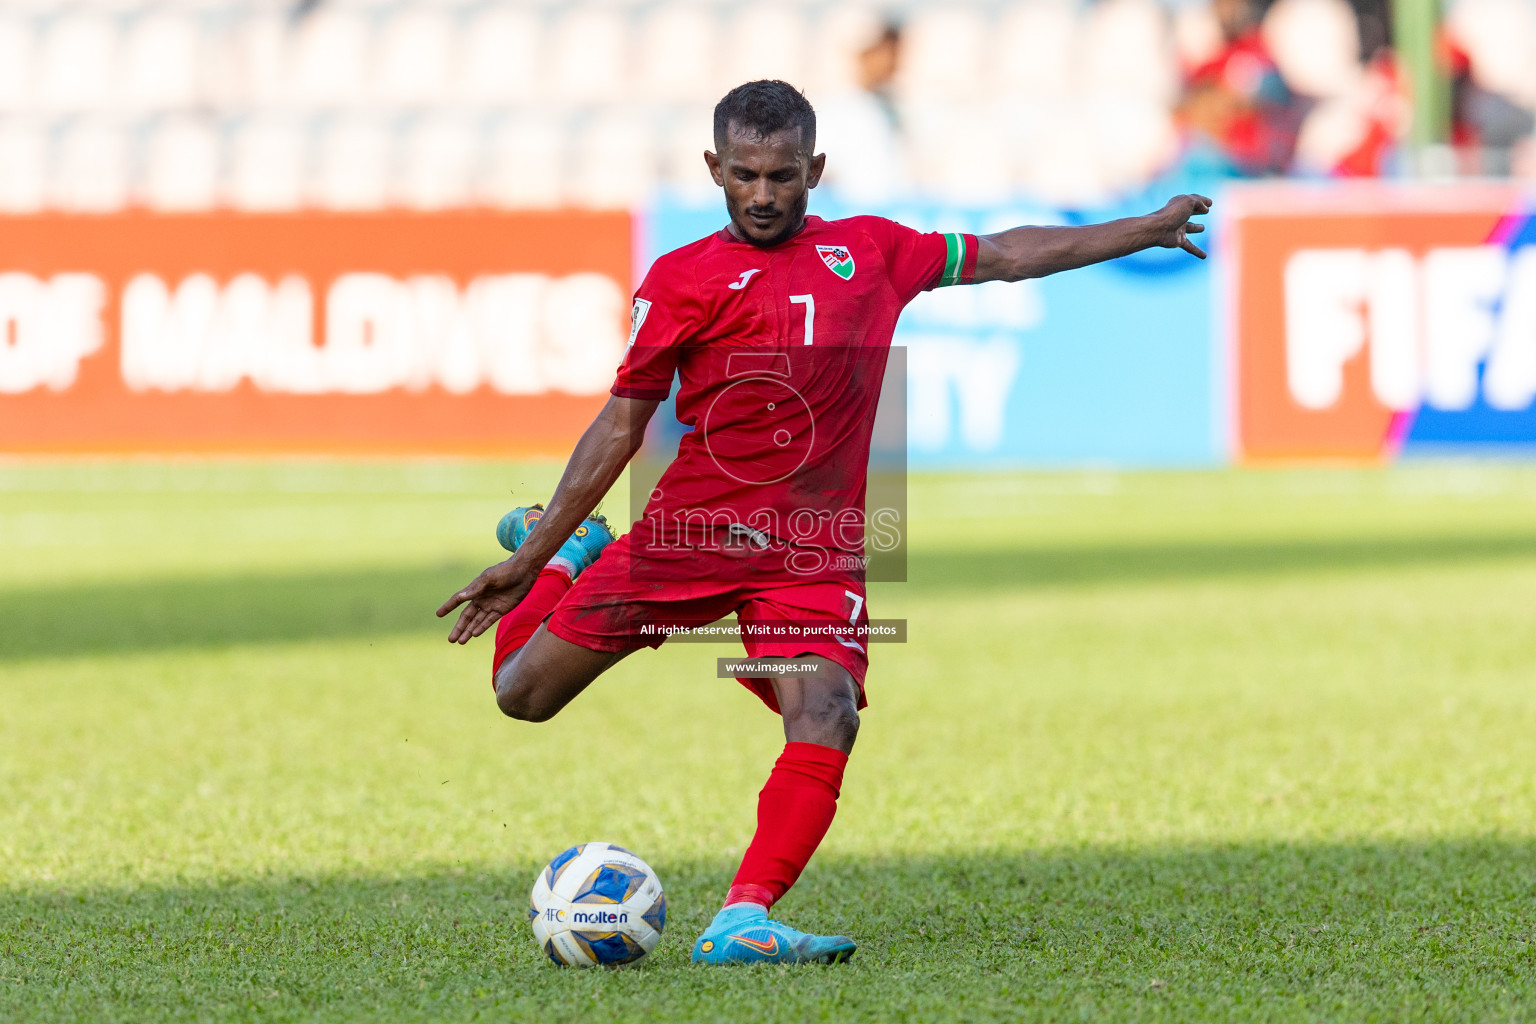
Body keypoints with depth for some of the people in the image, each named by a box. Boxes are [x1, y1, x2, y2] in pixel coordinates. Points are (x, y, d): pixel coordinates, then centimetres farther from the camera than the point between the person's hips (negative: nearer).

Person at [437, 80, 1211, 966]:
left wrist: (1149, 229, 28)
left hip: (816, 551, 1)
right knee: (524, 693, 3)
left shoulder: (871, 252, 12)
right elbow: (622, 424, 7)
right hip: (692, 528, -1)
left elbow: (1005, 256, 24)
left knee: (826, 718, -25)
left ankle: (743, 923, -30)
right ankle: (566, 559, 34)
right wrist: (530, 560, 4)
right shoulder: (685, 278, 4)